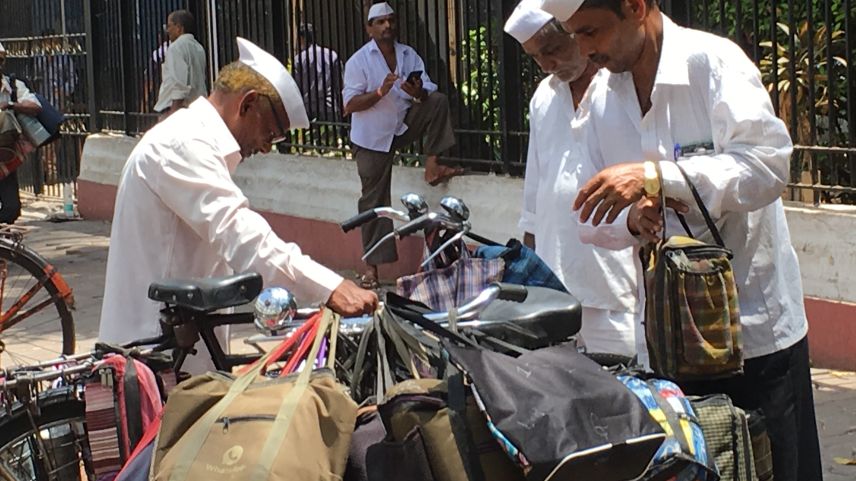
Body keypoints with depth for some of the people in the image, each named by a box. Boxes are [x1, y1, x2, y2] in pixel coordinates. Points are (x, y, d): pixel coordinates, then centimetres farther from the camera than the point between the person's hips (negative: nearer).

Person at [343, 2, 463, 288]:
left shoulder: (410, 56, 2)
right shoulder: (359, 61, -9)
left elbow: (430, 92, -4)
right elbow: (349, 105, -14)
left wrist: (419, 93, -27)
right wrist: (380, 92, -27)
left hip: (403, 125, 3)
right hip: (372, 138, -3)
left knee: (439, 102, -19)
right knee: (374, 201, -3)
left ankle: (432, 165, -16)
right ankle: (372, 266, 3)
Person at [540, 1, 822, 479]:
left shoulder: (713, 61, -13)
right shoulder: (603, 98, 6)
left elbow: (768, 164, -24)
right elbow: (596, 216, 9)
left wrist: (656, 175, -30)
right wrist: (633, 218, -14)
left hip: (755, 325, -5)